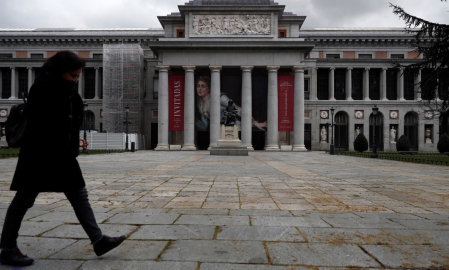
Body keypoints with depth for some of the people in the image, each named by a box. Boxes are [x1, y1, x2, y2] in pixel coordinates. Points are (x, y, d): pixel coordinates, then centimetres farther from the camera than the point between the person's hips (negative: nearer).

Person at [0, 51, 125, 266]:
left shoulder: (67, 89, 11)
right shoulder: (42, 87, -14)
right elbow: (36, 124, -20)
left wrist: (74, 141, 10)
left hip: (63, 155, 9)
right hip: (40, 155, -8)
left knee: (79, 196, 7)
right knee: (24, 200, 6)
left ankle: (98, 241, 13)